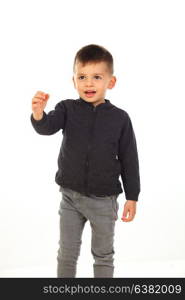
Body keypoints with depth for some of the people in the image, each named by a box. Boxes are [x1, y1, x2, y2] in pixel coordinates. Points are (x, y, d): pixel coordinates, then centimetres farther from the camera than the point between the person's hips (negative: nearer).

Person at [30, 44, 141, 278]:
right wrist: (38, 114, -47)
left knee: (104, 255, 14)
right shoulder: (67, 109, -6)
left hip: (104, 199, -1)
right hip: (70, 197, 1)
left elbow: (129, 159, -2)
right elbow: (48, 127, -24)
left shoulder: (120, 118, -7)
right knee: (67, 254, 15)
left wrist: (132, 197, -1)